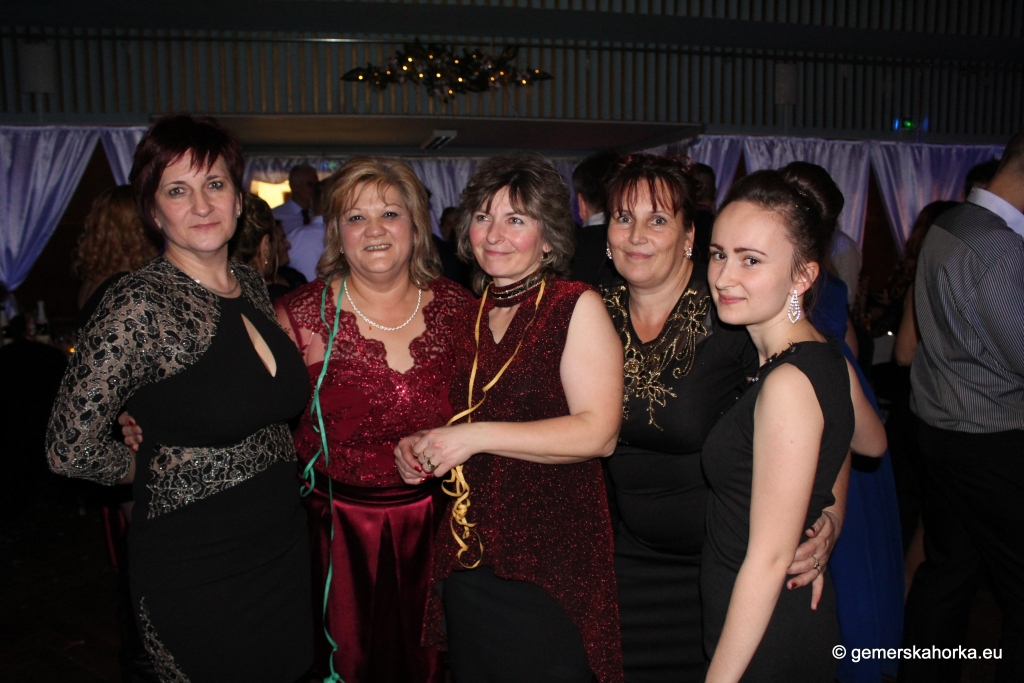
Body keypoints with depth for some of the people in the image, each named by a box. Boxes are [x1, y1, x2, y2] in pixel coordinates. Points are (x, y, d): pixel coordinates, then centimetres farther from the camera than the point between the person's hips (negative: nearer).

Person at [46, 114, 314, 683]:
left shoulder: (252, 284, 3)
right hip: (198, 573, -7)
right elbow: (71, 449, -17)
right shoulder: (140, 305, -19)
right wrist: (153, 469, -2)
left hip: (286, 549, 7)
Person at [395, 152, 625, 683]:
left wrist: (477, 436, -20)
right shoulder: (469, 316, 11)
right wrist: (420, 446, 4)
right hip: (467, 560, 6)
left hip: (550, 560, -6)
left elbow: (598, 433, -17)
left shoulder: (577, 307, -8)